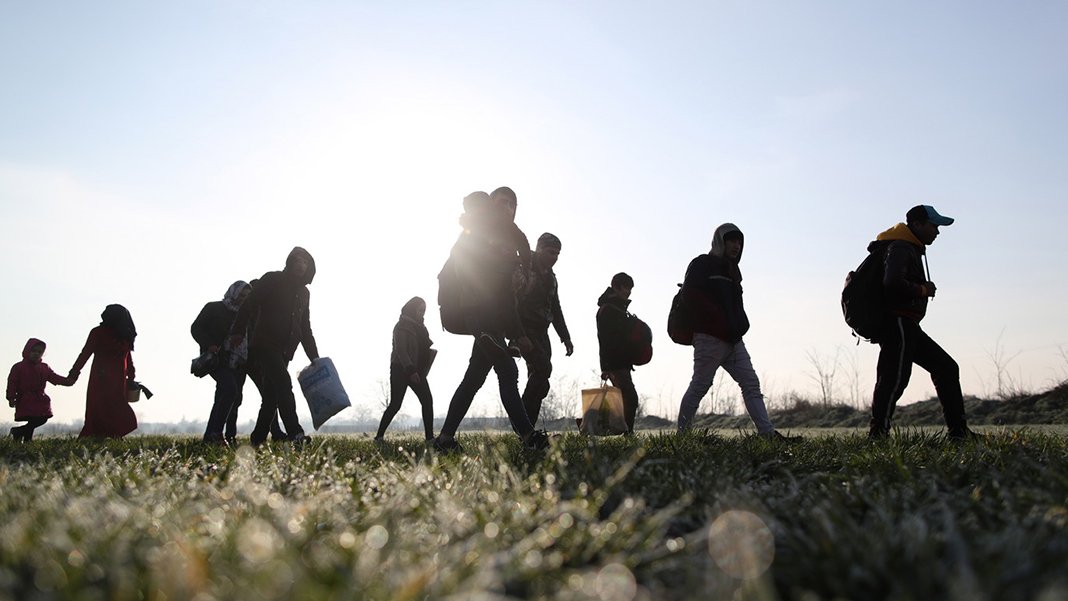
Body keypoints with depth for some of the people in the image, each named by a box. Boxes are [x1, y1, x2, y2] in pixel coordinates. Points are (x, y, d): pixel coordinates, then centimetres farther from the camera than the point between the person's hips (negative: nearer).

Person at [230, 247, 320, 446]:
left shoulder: (304, 293, 18)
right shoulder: (272, 280, 0)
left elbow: (305, 328, 22)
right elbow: (248, 305, -7)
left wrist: (314, 357, 17)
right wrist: (238, 331, -19)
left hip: (283, 350, 6)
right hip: (264, 345, -6)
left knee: (272, 396, 5)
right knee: (284, 383, -22)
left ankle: (257, 439, 14)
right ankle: (295, 434, -31)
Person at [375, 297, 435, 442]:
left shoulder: (418, 326, 17)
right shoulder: (402, 326, -7)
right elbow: (400, 350, -17)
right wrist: (411, 370, -25)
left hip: (415, 370, 7)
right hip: (401, 370, -7)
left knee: (427, 401, -5)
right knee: (395, 404, -8)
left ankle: (430, 437, -5)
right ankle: (379, 436, 2)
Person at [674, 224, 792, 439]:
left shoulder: (732, 270, 23)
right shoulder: (702, 264, -2)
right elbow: (690, 293, -16)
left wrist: (739, 325, 7)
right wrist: (719, 320, -19)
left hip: (733, 339, 8)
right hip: (710, 338, -8)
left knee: (751, 383, 0)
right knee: (700, 386, -3)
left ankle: (766, 431, -3)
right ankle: (683, 433, 6)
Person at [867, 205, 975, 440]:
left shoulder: (912, 250, 24)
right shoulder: (900, 248, -10)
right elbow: (892, 283, -26)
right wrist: (923, 290, -12)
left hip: (907, 327, 11)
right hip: (897, 322, -11)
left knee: (946, 368, 13)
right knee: (896, 377, -17)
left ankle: (959, 431, 15)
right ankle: (878, 433, -18)